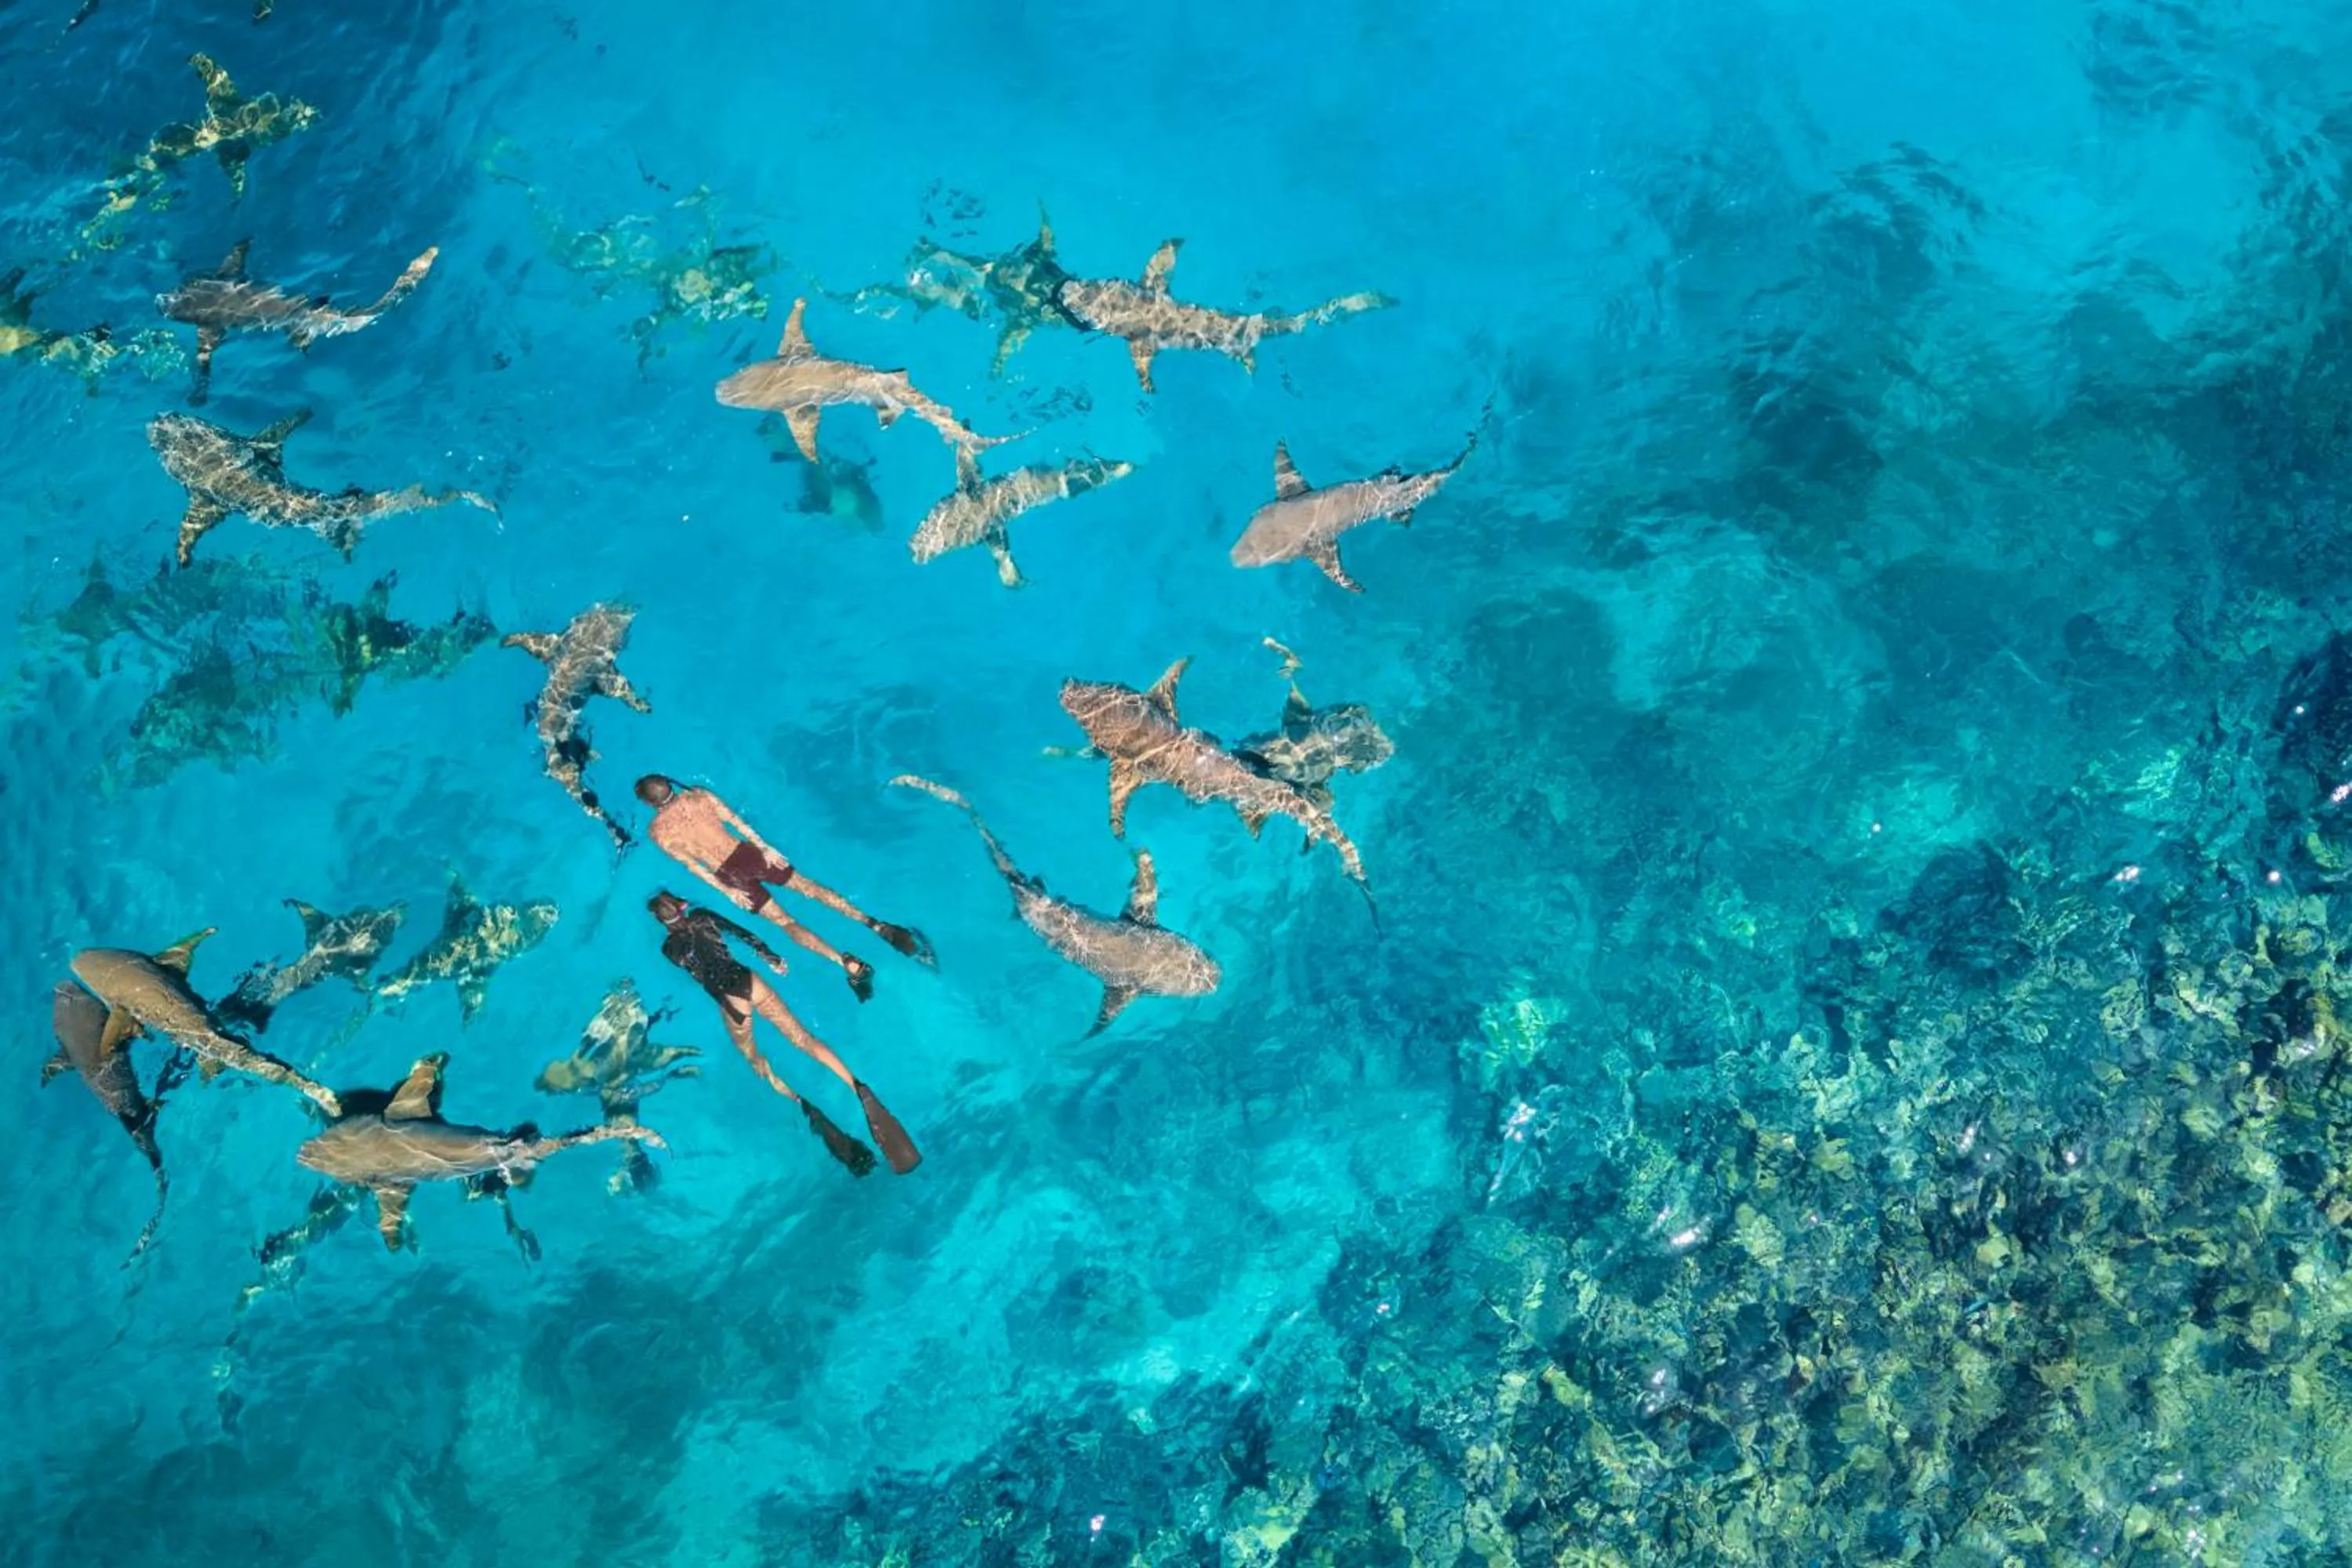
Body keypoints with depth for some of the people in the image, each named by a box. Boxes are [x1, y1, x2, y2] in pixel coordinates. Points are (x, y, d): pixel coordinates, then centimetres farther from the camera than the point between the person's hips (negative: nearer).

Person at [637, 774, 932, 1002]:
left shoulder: (658, 831, -4)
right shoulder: (699, 796, 3)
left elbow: (692, 865, -6)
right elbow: (736, 821, 0)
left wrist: (727, 891, -3)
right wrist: (765, 848, 2)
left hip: (731, 875, -3)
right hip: (748, 853, 3)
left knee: (786, 922, -2)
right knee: (809, 887, 6)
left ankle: (849, 964, -18)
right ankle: (878, 926, -8)